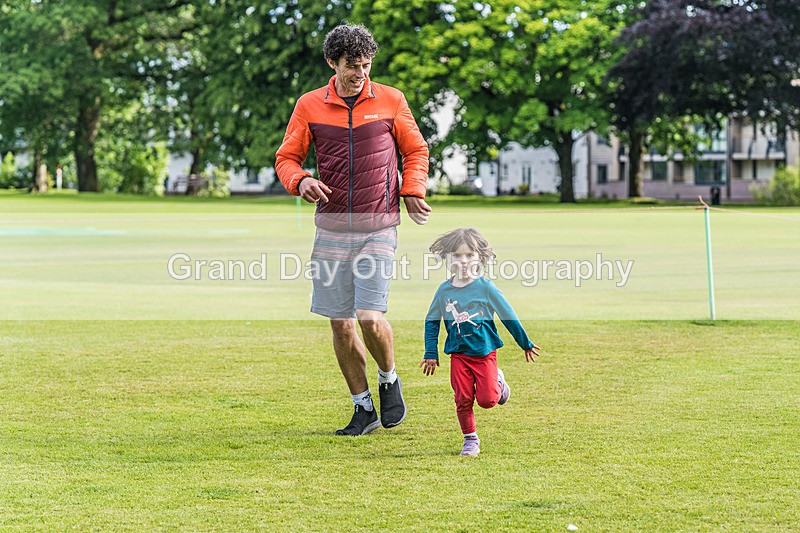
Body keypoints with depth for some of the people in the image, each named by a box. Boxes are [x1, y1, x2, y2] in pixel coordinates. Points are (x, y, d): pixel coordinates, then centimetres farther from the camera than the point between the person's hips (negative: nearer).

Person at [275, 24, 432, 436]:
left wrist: (412, 191, -3)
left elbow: (415, 150, 13)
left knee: (370, 318, -14)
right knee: (340, 323, 3)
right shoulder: (309, 105, 4)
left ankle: (389, 380, 17)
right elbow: (286, 157, 8)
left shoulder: (390, 101, 3)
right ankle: (363, 408, 17)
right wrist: (300, 181, -13)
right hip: (332, 228, 2)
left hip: (378, 228, -2)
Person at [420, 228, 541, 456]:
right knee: (463, 399, -5)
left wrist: (526, 344, 9)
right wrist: (431, 353, 8)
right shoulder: (444, 290, 0)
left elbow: (508, 315, 1)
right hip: (458, 354, 2)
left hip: (485, 352, -2)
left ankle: (498, 383, 24)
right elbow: (431, 322, 12)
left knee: (487, 400, -9)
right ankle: (470, 439, 11)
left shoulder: (485, 287, -8)